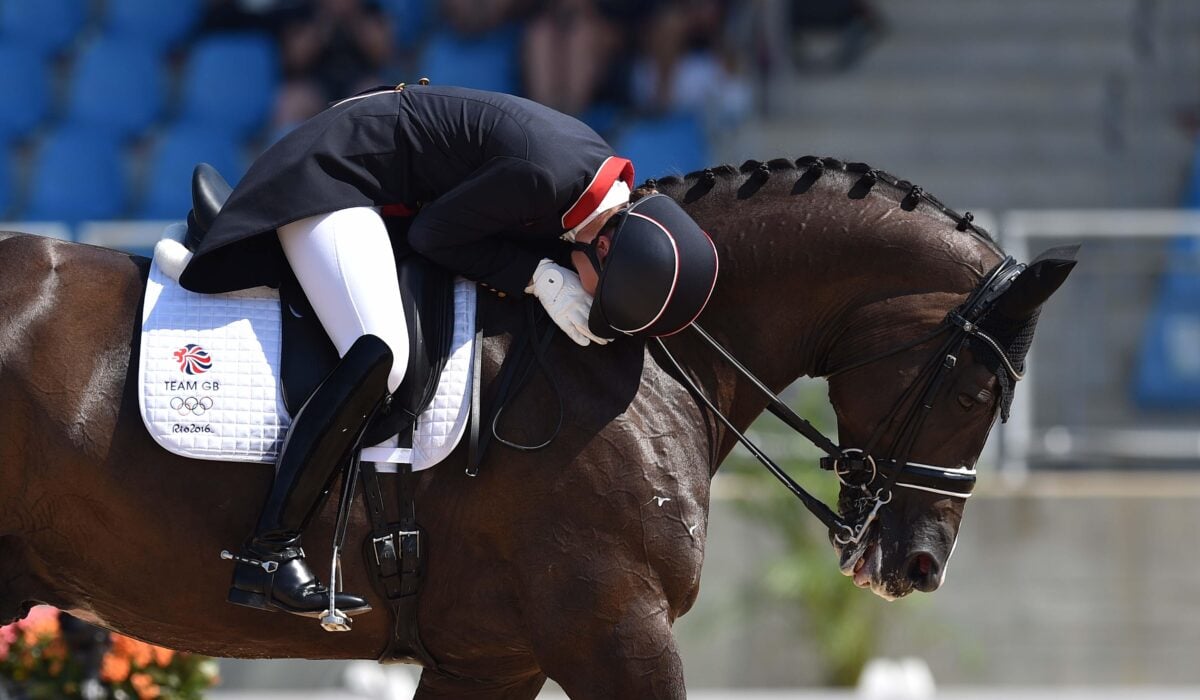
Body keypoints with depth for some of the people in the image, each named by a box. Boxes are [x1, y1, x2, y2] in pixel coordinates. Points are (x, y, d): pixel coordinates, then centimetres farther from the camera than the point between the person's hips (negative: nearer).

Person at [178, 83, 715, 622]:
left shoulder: (608, 180, -5)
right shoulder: (546, 177, -32)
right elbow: (431, 234, -21)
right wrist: (538, 276, -25)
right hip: (330, 176, -10)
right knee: (379, 355, -26)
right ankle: (267, 555, -28)